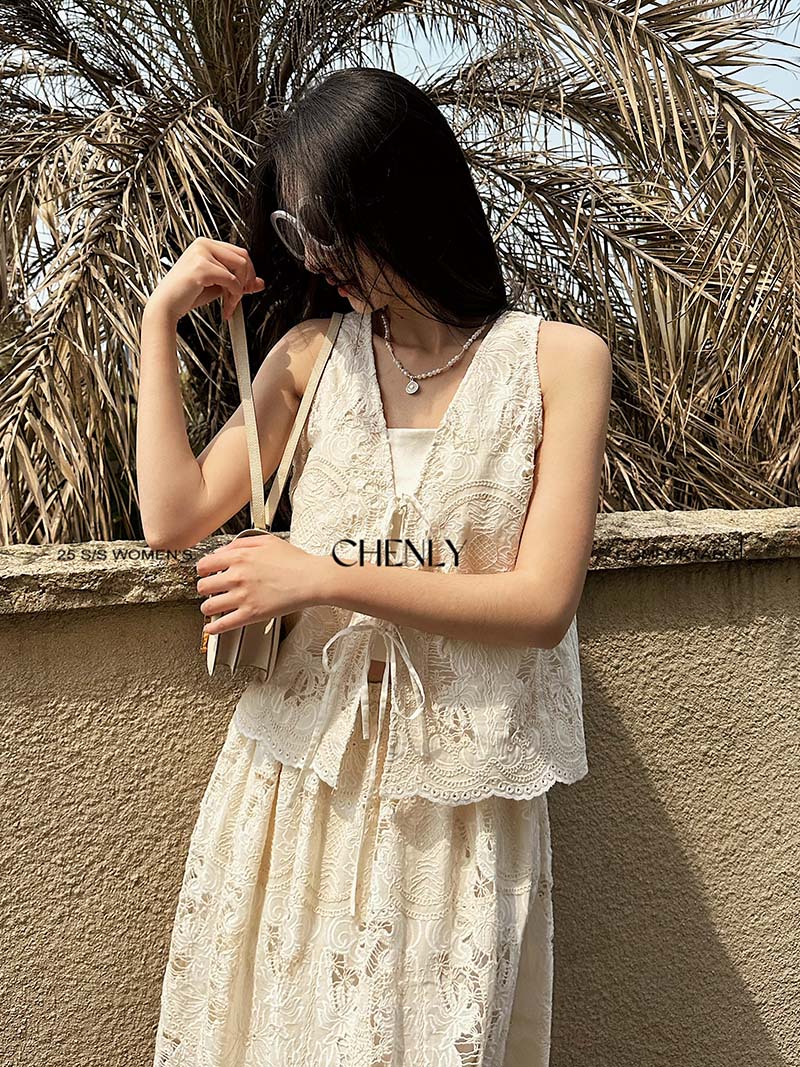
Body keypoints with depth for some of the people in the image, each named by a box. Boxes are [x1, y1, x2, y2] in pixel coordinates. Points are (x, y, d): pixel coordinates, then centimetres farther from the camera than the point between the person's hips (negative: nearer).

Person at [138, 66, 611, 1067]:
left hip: (455, 783, -2)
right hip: (302, 760, 3)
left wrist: (322, 576, -14)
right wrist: (160, 320, -1)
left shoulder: (557, 360, -5)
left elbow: (543, 601, -11)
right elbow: (173, 516, 0)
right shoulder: (310, 354, 4)